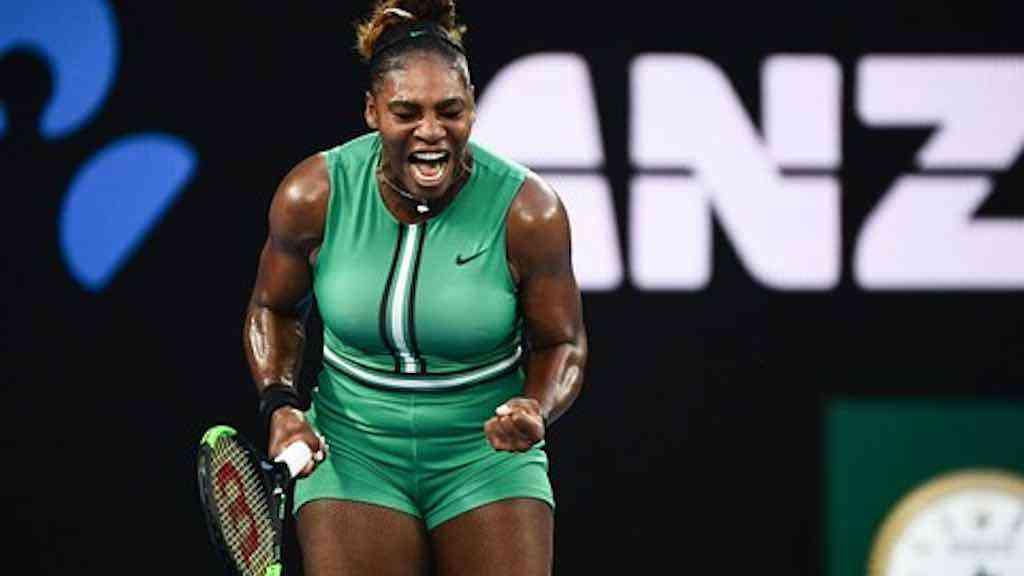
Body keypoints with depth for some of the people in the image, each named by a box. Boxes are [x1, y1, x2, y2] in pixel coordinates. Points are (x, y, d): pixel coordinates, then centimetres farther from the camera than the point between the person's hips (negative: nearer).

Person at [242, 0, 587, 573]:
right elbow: (273, 309, 7)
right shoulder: (313, 196, -12)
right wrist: (280, 402, -10)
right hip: (353, 454, 1)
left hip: (489, 451, 0)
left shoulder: (528, 210, -15)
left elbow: (562, 344, -2)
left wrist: (537, 410, -23)